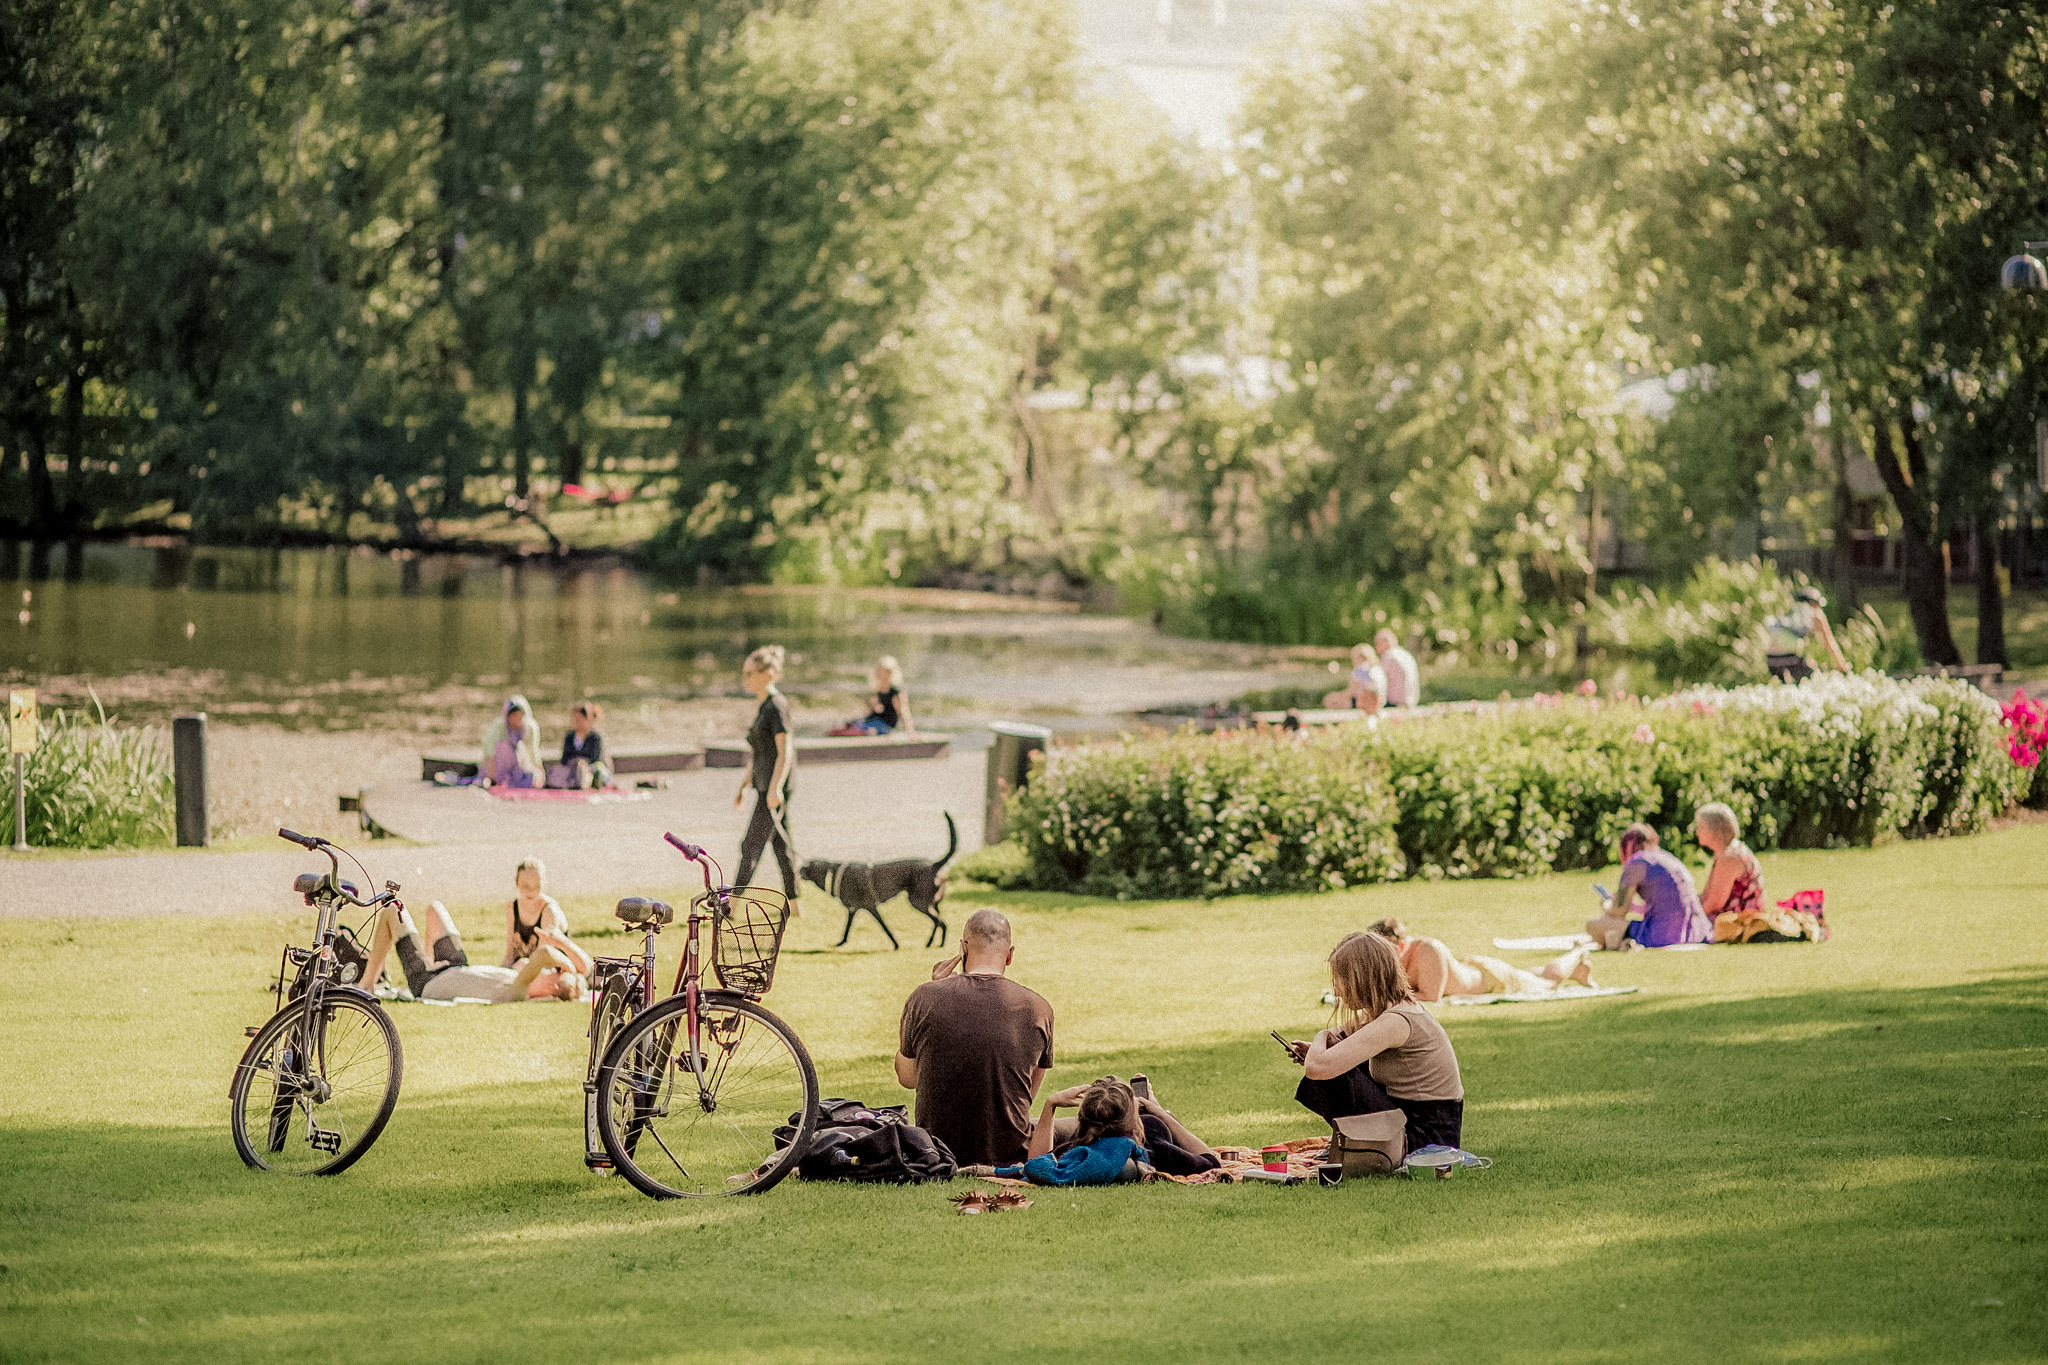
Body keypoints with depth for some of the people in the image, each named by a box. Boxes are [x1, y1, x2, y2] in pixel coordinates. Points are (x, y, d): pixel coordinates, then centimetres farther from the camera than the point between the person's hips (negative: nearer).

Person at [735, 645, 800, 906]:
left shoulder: (777, 705, -13)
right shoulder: (764, 706, 15)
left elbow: (784, 752, -19)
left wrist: (775, 788, -25)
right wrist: (744, 785, 24)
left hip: (775, 786, -10)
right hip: (765, 785, 10)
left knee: (751, 846, -8)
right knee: (780, 844, 12)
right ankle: (792, 903, 16)